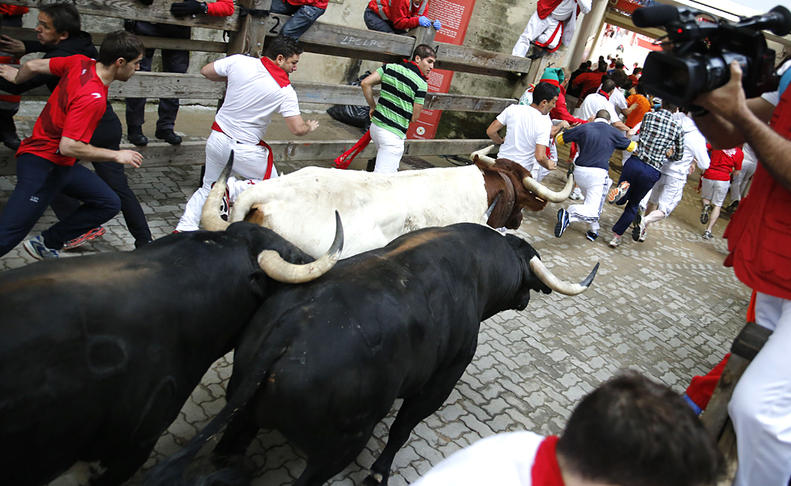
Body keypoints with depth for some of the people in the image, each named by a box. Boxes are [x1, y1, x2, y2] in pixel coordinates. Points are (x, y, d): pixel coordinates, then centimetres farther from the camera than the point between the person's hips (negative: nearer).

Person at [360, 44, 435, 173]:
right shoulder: (421, 83, -11)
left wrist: (373, 107, 12)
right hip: (393, 135, -8)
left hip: (375, 125, 8)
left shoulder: (390, 67, 4)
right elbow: (414, 117, -8)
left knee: (392, 170, 27)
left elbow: (365, 83, 1)